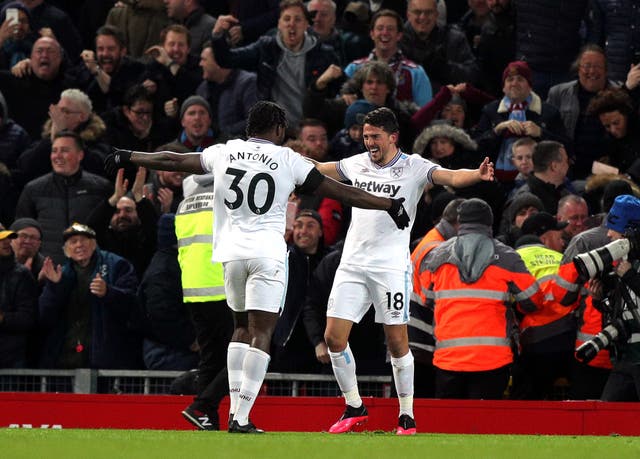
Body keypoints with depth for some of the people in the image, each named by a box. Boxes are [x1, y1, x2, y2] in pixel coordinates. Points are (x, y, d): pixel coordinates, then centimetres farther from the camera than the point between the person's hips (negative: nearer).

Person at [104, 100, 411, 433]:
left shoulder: (223, 153, 9)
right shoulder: (288, 160, 1)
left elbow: (173, 161, 20)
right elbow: (339, 192, 4)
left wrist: (127, 158, 36)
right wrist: (390, 205, 13)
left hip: (231, 252, 4)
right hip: (267, 253, -4)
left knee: (242, 328, 19)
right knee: (261, 334, -3)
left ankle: (235, 410, 11)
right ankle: (241, 419, -12)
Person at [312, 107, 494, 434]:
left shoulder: (414, 167, -3)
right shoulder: (358, 164, 11)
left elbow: (451, 177, -18)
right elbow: (320, 169, 27)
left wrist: (477, 174, -37)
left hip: (391, 267, -5)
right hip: (352, 264, 5)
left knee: (397, 342, -5)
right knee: (334, 337, -1)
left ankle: (407, 417, 6)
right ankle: (354, 407, 15)